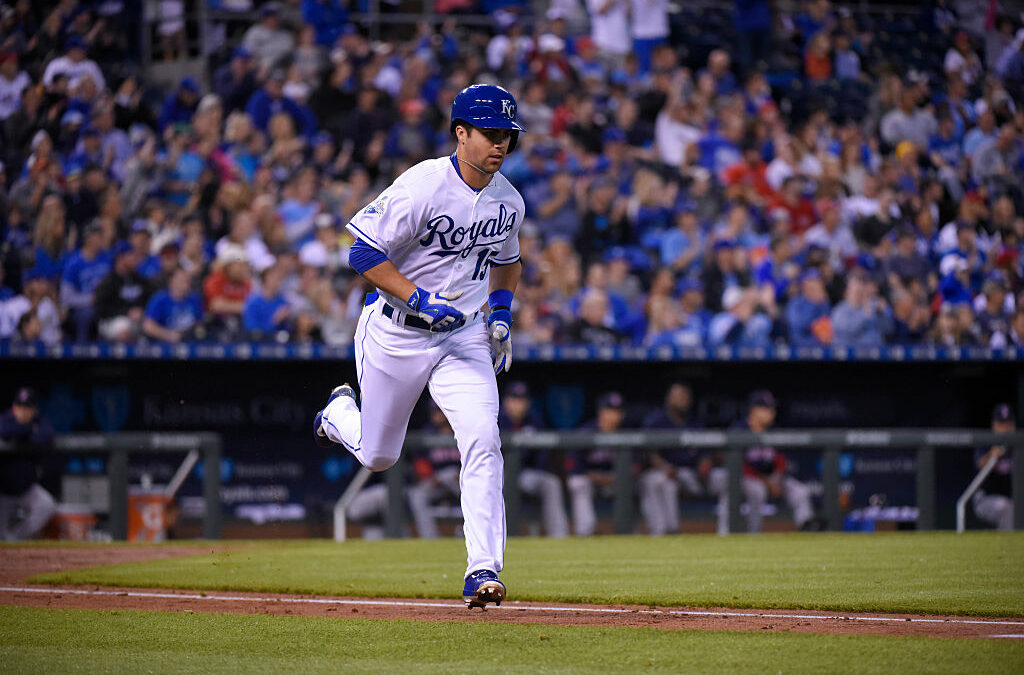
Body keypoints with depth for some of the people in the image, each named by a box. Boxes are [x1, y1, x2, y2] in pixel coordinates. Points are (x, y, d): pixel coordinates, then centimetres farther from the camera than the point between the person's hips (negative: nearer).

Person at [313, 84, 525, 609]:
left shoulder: (508, 202, 0)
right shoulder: (422, 187, -20)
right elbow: (363, 253, -20)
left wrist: (501, 310, 7)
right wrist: (419, 299, -28)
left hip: (464, 335, 4)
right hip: (396, 333, -4)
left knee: (482, 443, -18)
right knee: (377, 456, 12)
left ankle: (482, 570, -18)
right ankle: (339, 412, 49)